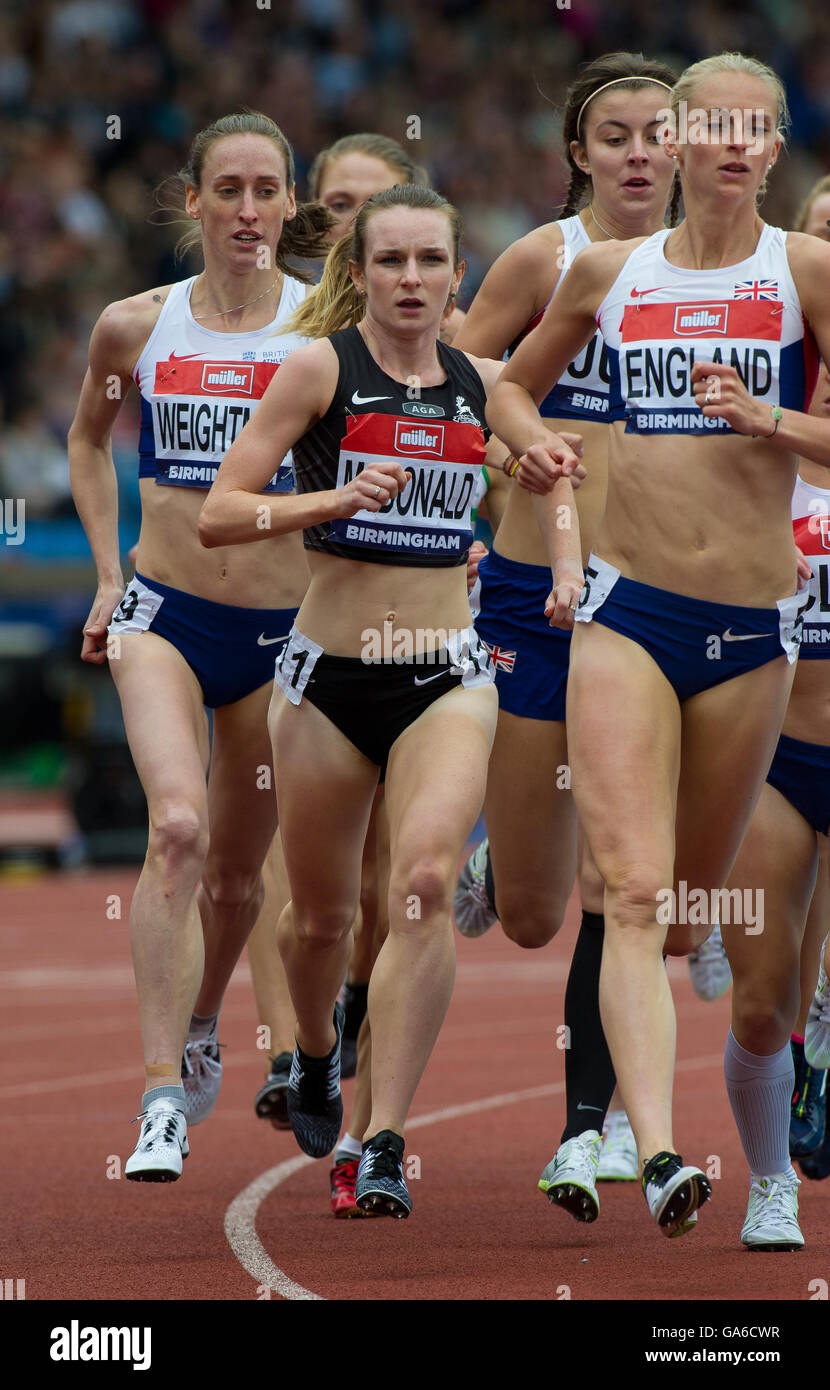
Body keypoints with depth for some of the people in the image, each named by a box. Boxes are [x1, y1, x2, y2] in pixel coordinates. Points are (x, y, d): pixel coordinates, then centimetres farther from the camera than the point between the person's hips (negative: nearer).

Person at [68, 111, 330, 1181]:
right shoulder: (134, 327, 0)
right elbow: (88, 438, 20)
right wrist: (108, 573, 13)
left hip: (283, 629, 1)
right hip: (162, 612, -1)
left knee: (236, 870, 13)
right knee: (177, 828, -23)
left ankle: (199, 1029, 45)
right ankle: (162, 1099, -24)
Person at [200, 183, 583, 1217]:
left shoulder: (482, 384, 6)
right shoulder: (321, 367, -4)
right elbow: (218, 515, -9)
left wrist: (562, 564, 7)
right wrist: (337, 498, -22)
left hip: (446, 674, 1)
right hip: (330, 672, -1)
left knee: (425, 881, -21)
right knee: (321, 915, 12)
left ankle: (385, 1141, -21)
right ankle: (315, 1060, 46)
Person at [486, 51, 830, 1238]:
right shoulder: (609, 270, 8)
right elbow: (512, 386, 23)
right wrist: (529, 440, 2)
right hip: (628, 614, 0)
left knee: (690, 912, 12)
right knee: (635, 894, -17)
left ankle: (625, 1091, 40)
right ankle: (658, 1153, -27)